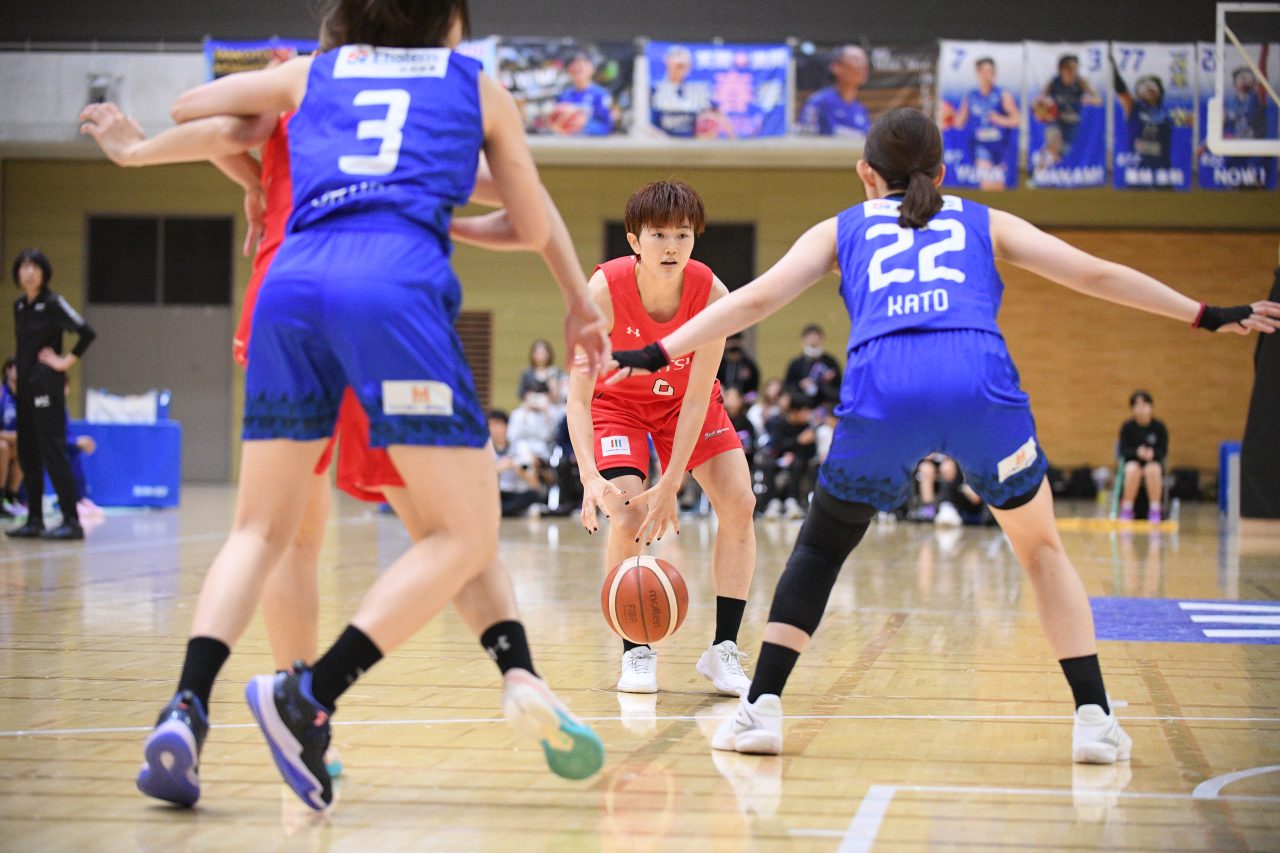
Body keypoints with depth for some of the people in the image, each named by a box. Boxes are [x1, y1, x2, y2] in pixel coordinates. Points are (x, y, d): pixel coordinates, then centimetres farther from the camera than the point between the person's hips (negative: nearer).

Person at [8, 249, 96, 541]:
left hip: (46, 388, -8)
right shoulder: (20, 306, 13)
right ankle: (34, 520, 16)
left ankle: (72, 522, -11)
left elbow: (88, 333, -17)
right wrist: (21, 373, 13)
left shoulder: (53, 304, -9)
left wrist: (67, 361, -12)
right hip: (25, 388, 8)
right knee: (27, 456, 9)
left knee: (53, 453, -11)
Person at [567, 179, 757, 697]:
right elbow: (578, 396, -32)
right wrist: (589, 476, -47)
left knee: (739, 504, -13)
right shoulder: (604, 291, -33)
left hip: (686, 399, 2)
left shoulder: (711, 294, -29)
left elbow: (698, 397, -25)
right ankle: (636, 653, -2)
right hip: (617, 401, -2)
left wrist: (671, 486, -29)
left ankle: (723, 650, -3)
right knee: (627, 517, -21)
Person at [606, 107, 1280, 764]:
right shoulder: (985, 223, 30)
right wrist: (1207, 317, 32)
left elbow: (757, 297, 19)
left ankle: (761, 708, 12)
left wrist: (659, 353, 21)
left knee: (821, 546, 23)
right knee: (1042, 550, 22)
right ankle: (1094, 718, 11)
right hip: (981, 383, 0)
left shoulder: (841, 230, 29)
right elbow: (1096, 274, 26)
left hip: (881, 388, 0)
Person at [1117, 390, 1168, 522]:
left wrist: (1152, 454, -27)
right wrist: (1137, 452, -26)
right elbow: (1123, 450, -6)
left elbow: (1164, 451, -5)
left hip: (1154, 463, 0)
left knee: (1152, 469, -36)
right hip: (1132, 462, 0)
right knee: (1133, 469, -36)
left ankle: (1155, 510, -28)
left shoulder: (1159, 427, -4)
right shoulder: (1127, 427, -3)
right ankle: (1126, 510, -26)